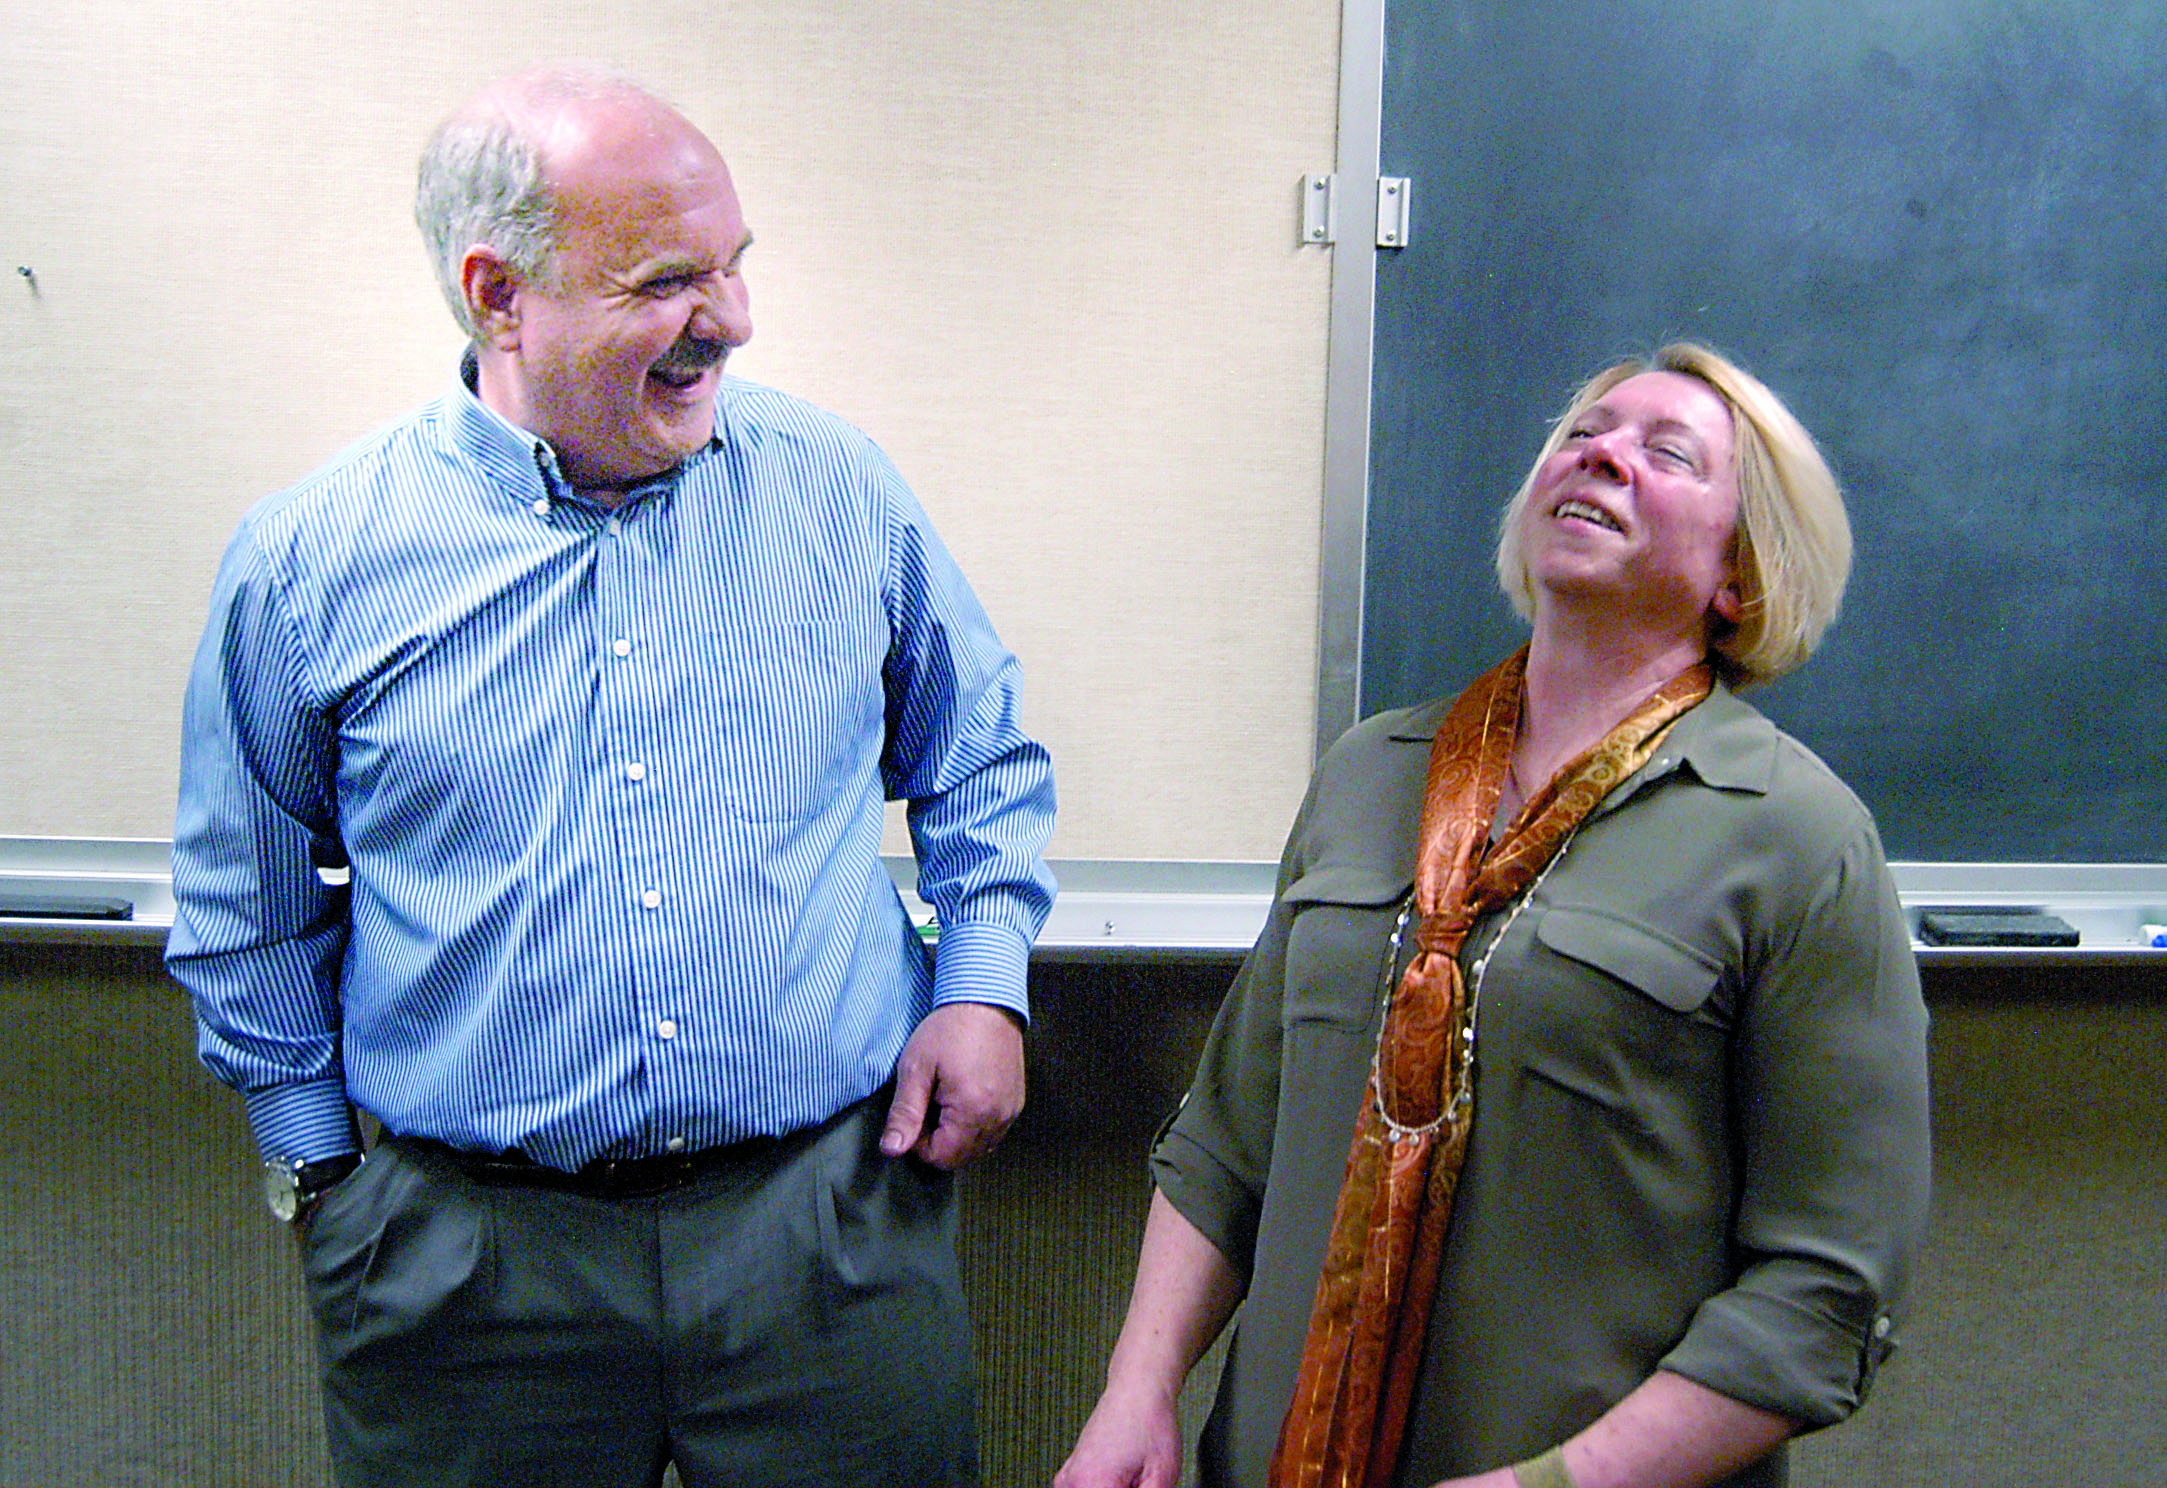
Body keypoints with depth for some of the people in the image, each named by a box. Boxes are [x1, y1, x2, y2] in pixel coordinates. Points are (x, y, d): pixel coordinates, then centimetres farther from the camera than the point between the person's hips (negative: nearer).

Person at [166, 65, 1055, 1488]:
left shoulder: (839, 490, -1)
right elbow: (247, 911, 8)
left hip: (837, 1208, 1)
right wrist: (321, 1166, 9)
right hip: (469, 1261, 0)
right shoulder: (310, 560, -5)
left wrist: (983, 981, 0)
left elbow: (982, 759, 12)